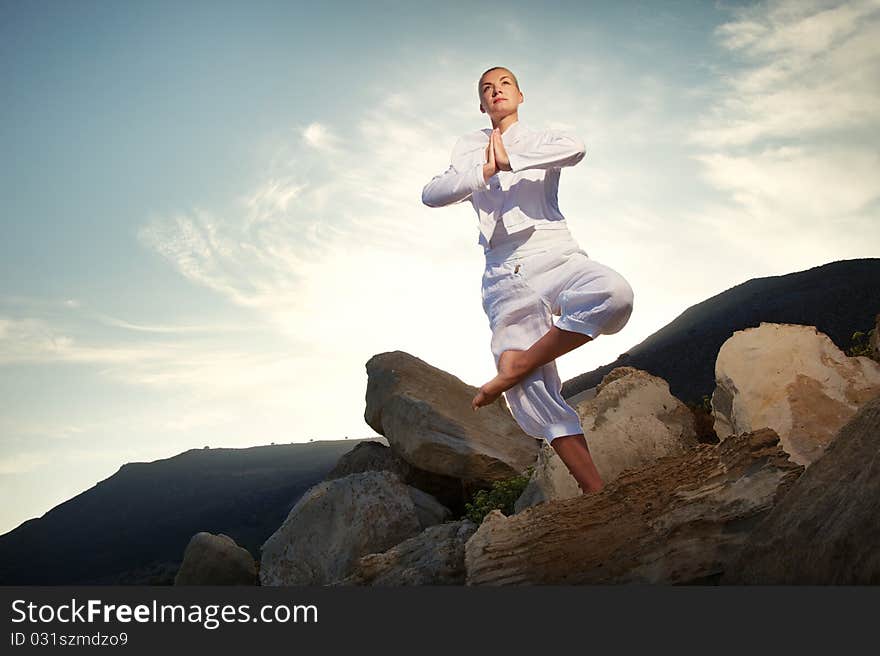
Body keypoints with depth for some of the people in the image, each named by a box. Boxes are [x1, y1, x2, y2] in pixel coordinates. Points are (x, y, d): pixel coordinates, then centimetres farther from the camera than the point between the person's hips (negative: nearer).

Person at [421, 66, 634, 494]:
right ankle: (594, 488, -12)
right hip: (505, 274, 1)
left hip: (554, 255, 0)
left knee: (613, 292, -36)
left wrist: (509, 160, -6)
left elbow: (575, 149, -8)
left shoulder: (544, 140, 19)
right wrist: (484, 173, -4)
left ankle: (516, 366, -26)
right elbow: (431, 194, 6)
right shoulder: (469, 149, 24)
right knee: (534, 389, -16)